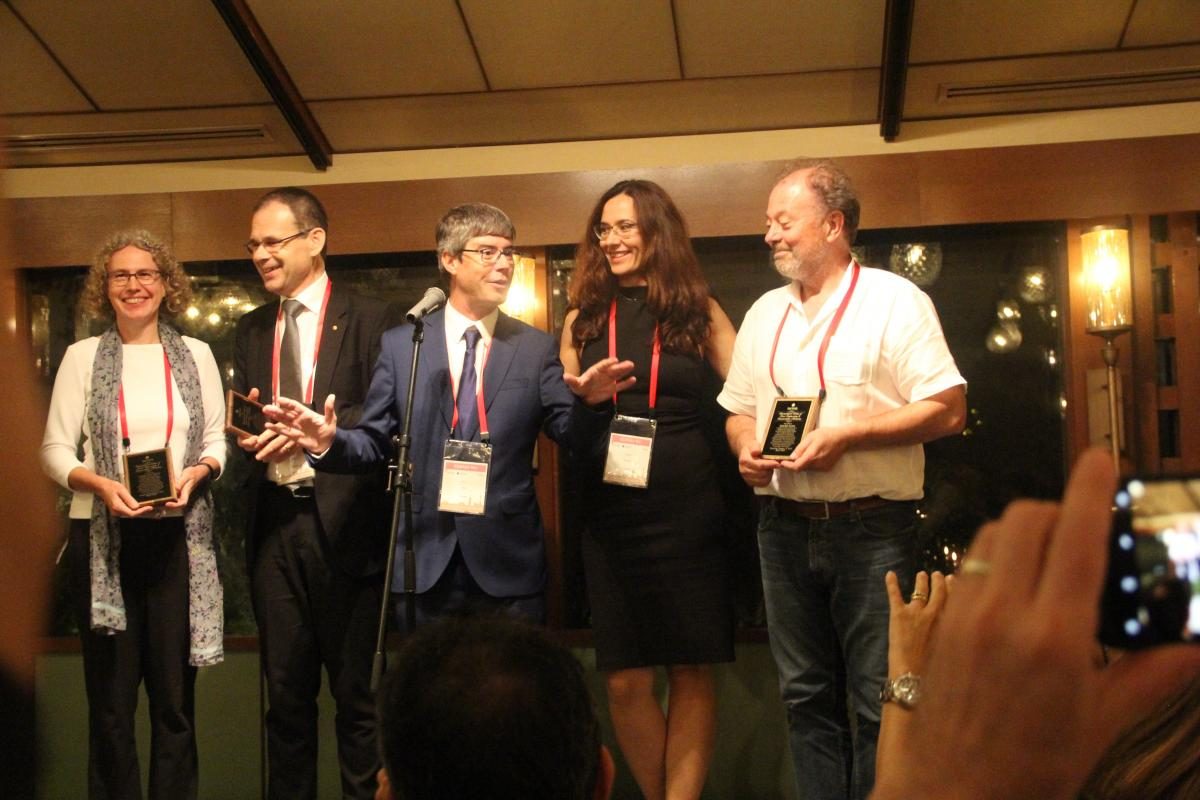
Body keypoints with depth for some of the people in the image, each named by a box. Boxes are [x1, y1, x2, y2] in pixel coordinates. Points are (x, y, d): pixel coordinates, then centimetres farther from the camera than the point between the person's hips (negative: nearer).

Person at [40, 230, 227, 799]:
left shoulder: (196, 354, 8)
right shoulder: (82, 356, 5)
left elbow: (217, 440, 9)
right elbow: (55, 449, 2)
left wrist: (196, 473, -12)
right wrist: (100, 485, -16)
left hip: (178, 534, 1)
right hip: (103, 536, -1)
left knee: (175, 693, 4)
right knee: (110, 693, 5)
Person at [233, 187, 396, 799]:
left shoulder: (370, 320, -2)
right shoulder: (252, 330, 15)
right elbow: (243, 424, 13)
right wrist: (247, 433, -8)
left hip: (344, 524, -5)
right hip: (273, 525, 5)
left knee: (358, 690, 3)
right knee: (285, 691, 12)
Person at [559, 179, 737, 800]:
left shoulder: (697, 311, 6)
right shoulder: (583, 318, 10)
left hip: (687, 509, -1)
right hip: (609, 512, 1)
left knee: (691, 671, 2)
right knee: (625, 680, 1)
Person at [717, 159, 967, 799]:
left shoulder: (894, 301, -4)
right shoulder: (764, 314, 14)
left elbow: (948, 409, -10)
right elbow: (738, 409, 21)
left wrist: (845, 436, -18)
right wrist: (745, 448, -2)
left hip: (871, 530, -5)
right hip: (784, 527, 6)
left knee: (880, 705, -1)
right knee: (806, 698, 11)